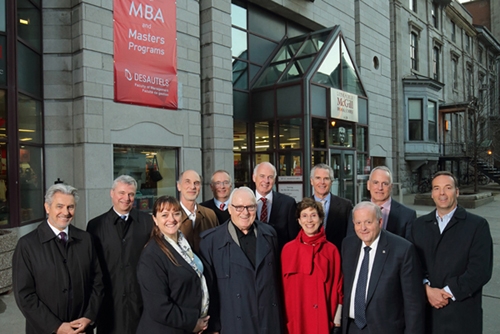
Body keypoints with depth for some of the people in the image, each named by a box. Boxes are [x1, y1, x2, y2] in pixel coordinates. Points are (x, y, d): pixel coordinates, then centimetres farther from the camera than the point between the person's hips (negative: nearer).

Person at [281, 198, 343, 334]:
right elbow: (283, 287, 0)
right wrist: (285, 318, 0)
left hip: (324, 319, 0)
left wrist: (337, 321, 1)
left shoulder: (331, 250, -3)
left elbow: (337, 287, 2)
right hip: (296, 319, 0)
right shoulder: (288, 249, -4)